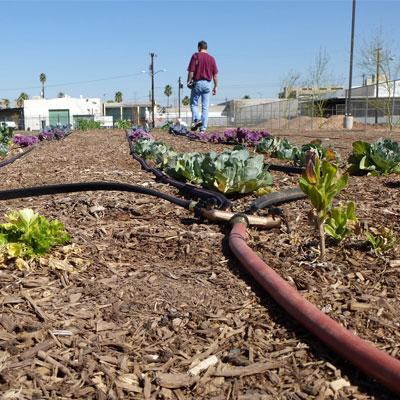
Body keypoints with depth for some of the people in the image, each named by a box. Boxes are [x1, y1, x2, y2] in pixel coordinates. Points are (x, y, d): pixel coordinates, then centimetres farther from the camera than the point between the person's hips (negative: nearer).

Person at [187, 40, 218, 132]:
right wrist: (216, 86, 11)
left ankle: (196, 119, -14)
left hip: (197, 82, -3)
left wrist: (189, 82, 0)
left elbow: (191, 71, -9)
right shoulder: (211, 58, 8)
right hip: (207, 83, 3)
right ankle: (203, 128, 3)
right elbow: (215, 74, 6)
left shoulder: (195, 56, -2)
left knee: (193, 104, 10)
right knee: (205, 107, 5)